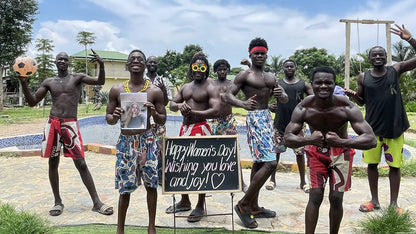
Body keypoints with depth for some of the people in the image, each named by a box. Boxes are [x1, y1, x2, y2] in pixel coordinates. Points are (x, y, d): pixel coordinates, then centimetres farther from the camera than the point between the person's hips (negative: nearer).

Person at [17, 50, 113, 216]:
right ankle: (58, 202, 22)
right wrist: (24, 84, -2)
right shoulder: (49, 82, 12)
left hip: (70, 124, -3)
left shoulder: (77, 78, 5)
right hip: (52, 123, 3)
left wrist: (101, 65, -25)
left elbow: (100, 82, -8)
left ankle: (97, 203, -1)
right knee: (53, 163, 8)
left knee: (81, 164, -5)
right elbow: (32, 102, 11)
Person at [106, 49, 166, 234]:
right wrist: (114, 117, -14)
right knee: (124, 187, 6)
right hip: (125, 142, 1)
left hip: (147, 140, 0)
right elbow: (108, 117, 9)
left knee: (151, 184, 5)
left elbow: (162, 121, 6)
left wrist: (154, 113, -16)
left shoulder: (155, 91, 1)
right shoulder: (117, 90, 4)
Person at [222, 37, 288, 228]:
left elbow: (285, 100, 15)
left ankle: (254, 207, 23)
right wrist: (242, 103, -33)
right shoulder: (245, 75, -4)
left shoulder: (271, 77, 17)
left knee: (259, 163, 12)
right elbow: (227, 95, -13)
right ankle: (243, 204, -4)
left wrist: (281, 94, -9)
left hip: (267, 118, 8)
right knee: (270, 163, -16)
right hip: (254, 118, -8)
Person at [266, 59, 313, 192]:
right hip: (280, 123, 0)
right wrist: (268, 106, -10)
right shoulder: (277, 84, 6)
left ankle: (303, 181, 16)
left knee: (300, 152, 3)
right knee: (276, 151, 4)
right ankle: (272, 179, 19)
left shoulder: (303, 84, 7)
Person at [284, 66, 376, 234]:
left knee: (336, 198, 1)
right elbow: (287, 138, -22)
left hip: (341, 151, 0)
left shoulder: (347, 108, -27)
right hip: (316, 150, 0)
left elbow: (371, 140, -29)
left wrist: (342, 142, -46)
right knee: (315, 196, -6)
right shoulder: (303, 109, -23)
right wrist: (308, 139, -43)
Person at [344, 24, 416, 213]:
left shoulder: (396, 70, 0)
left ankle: (394, 203, 21)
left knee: (394, 166, 7)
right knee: (372, 164, 8)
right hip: (373, 127, 1)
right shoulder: (363, 77, 2)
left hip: (394, 127, -1)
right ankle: (374, 200, 24)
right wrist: (353, 95, -13)